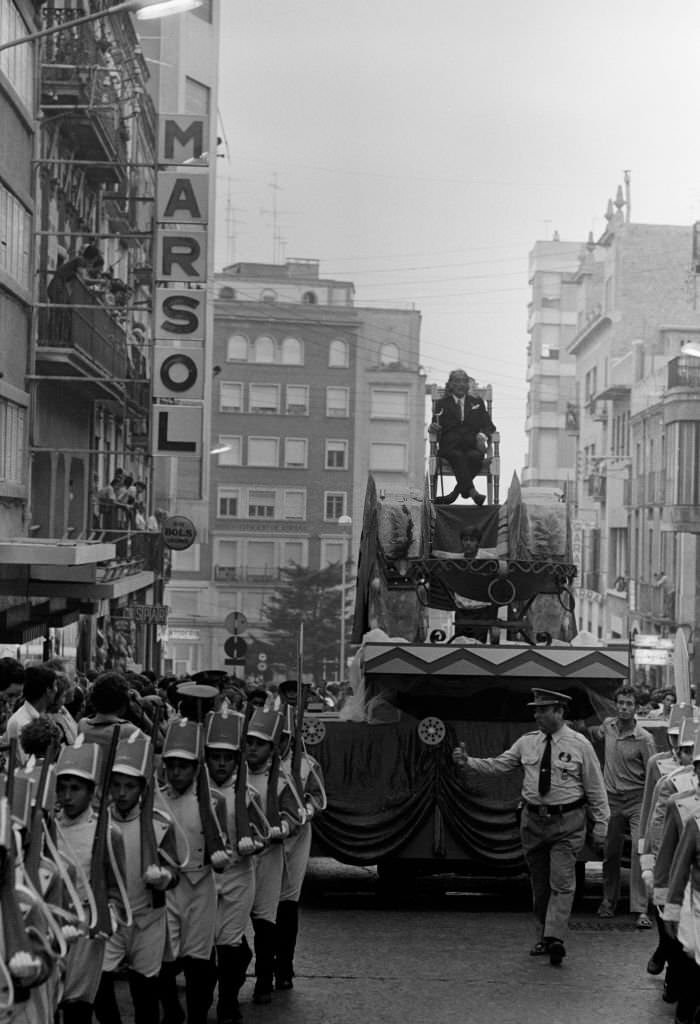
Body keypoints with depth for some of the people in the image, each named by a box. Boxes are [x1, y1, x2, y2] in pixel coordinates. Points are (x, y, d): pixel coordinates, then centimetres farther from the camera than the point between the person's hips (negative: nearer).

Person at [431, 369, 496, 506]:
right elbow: (436, 426, 13)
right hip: (450, 445, -1)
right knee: (457, 456, -37)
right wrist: (436, 426, -12)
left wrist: (482, 435, -5)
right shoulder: (442, 403, 21)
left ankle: (453, 495, -32)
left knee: (475, 456, -35)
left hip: (472, 444, 1)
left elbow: (488, 425, 18)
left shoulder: (477, 402, 24)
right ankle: (472, 491, -52)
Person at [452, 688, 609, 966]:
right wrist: (468, 763, -10)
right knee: (539, 883, 9)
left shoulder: (580, 745, -4)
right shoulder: (527, 743, 6)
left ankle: (555, 938, -18)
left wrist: (600, 824, -2)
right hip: (533, 819, 4)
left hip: (567, 822, -4)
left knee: (561, 882, -11)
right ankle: (543, 938, 17)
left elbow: (595, 788, -1)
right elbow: (497, 765, 4)